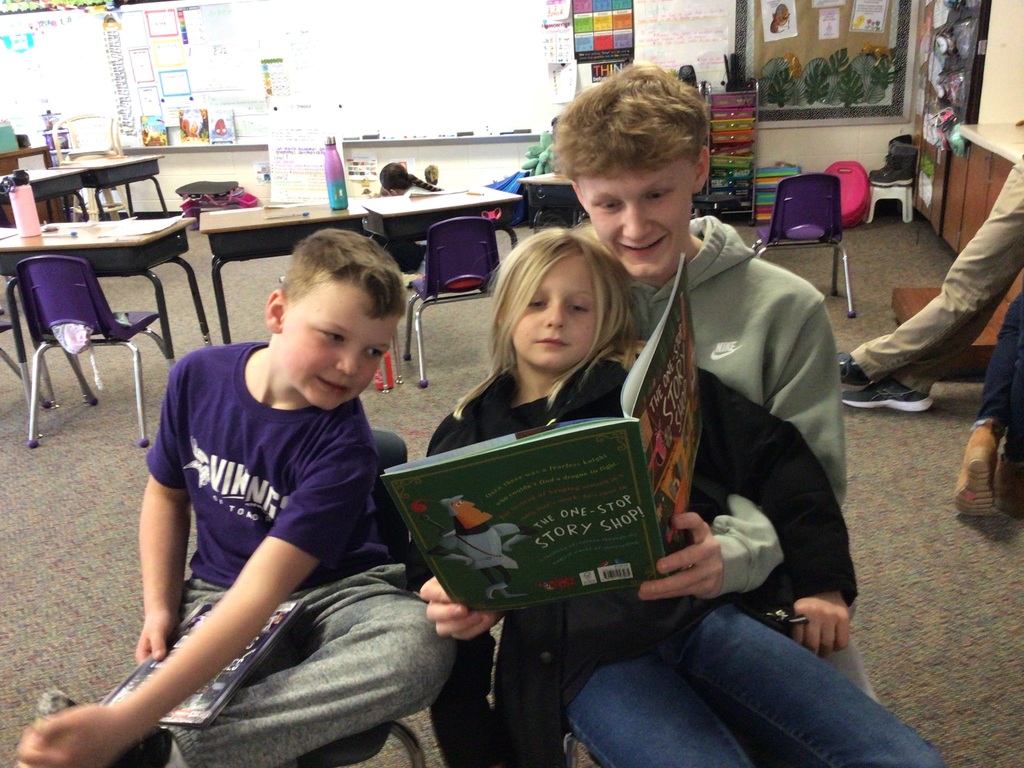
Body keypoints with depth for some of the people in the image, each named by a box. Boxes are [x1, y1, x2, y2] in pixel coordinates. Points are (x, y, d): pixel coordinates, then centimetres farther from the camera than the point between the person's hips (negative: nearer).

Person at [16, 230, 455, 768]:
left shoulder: (341, 446, -23)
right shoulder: (198, 377, -9)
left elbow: (261, 592, -31)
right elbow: (167, 492, 10)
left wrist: (125, 722, -38)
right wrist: (159, 607, -3)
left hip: (336, 594, 0)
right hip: (217, 596, 1)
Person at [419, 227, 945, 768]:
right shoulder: (464, 439, 17)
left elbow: (776, 458, 12)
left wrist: (820, 580, 7)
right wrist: (447, 604, -4)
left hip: (700, 609, 2)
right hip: (577, 649, -1)